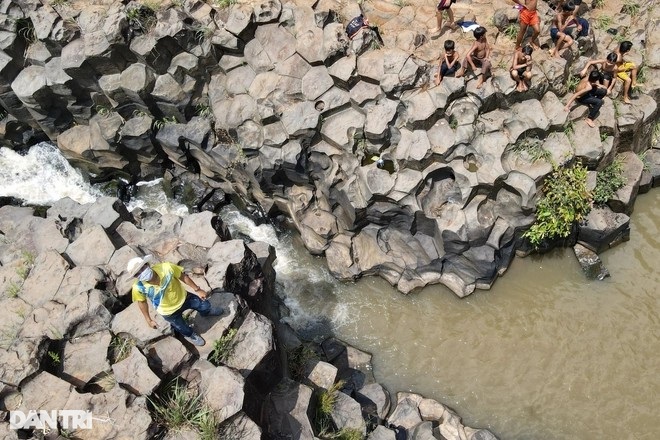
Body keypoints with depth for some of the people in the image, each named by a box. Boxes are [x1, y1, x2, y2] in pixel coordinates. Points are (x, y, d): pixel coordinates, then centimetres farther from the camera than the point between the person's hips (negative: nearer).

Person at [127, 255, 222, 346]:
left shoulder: (166, 268, -36)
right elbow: (142, 302, -12)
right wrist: (148, 320, -1)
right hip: (169, 312, -1)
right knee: (183, 328, 22)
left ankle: (206, 312, 59)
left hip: (183, 297, 1)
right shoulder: (138, 287, -34)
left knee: (205, 305, 19)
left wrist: (197, 290, -8)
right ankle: (189, 335, 61)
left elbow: (183, 276, -18)